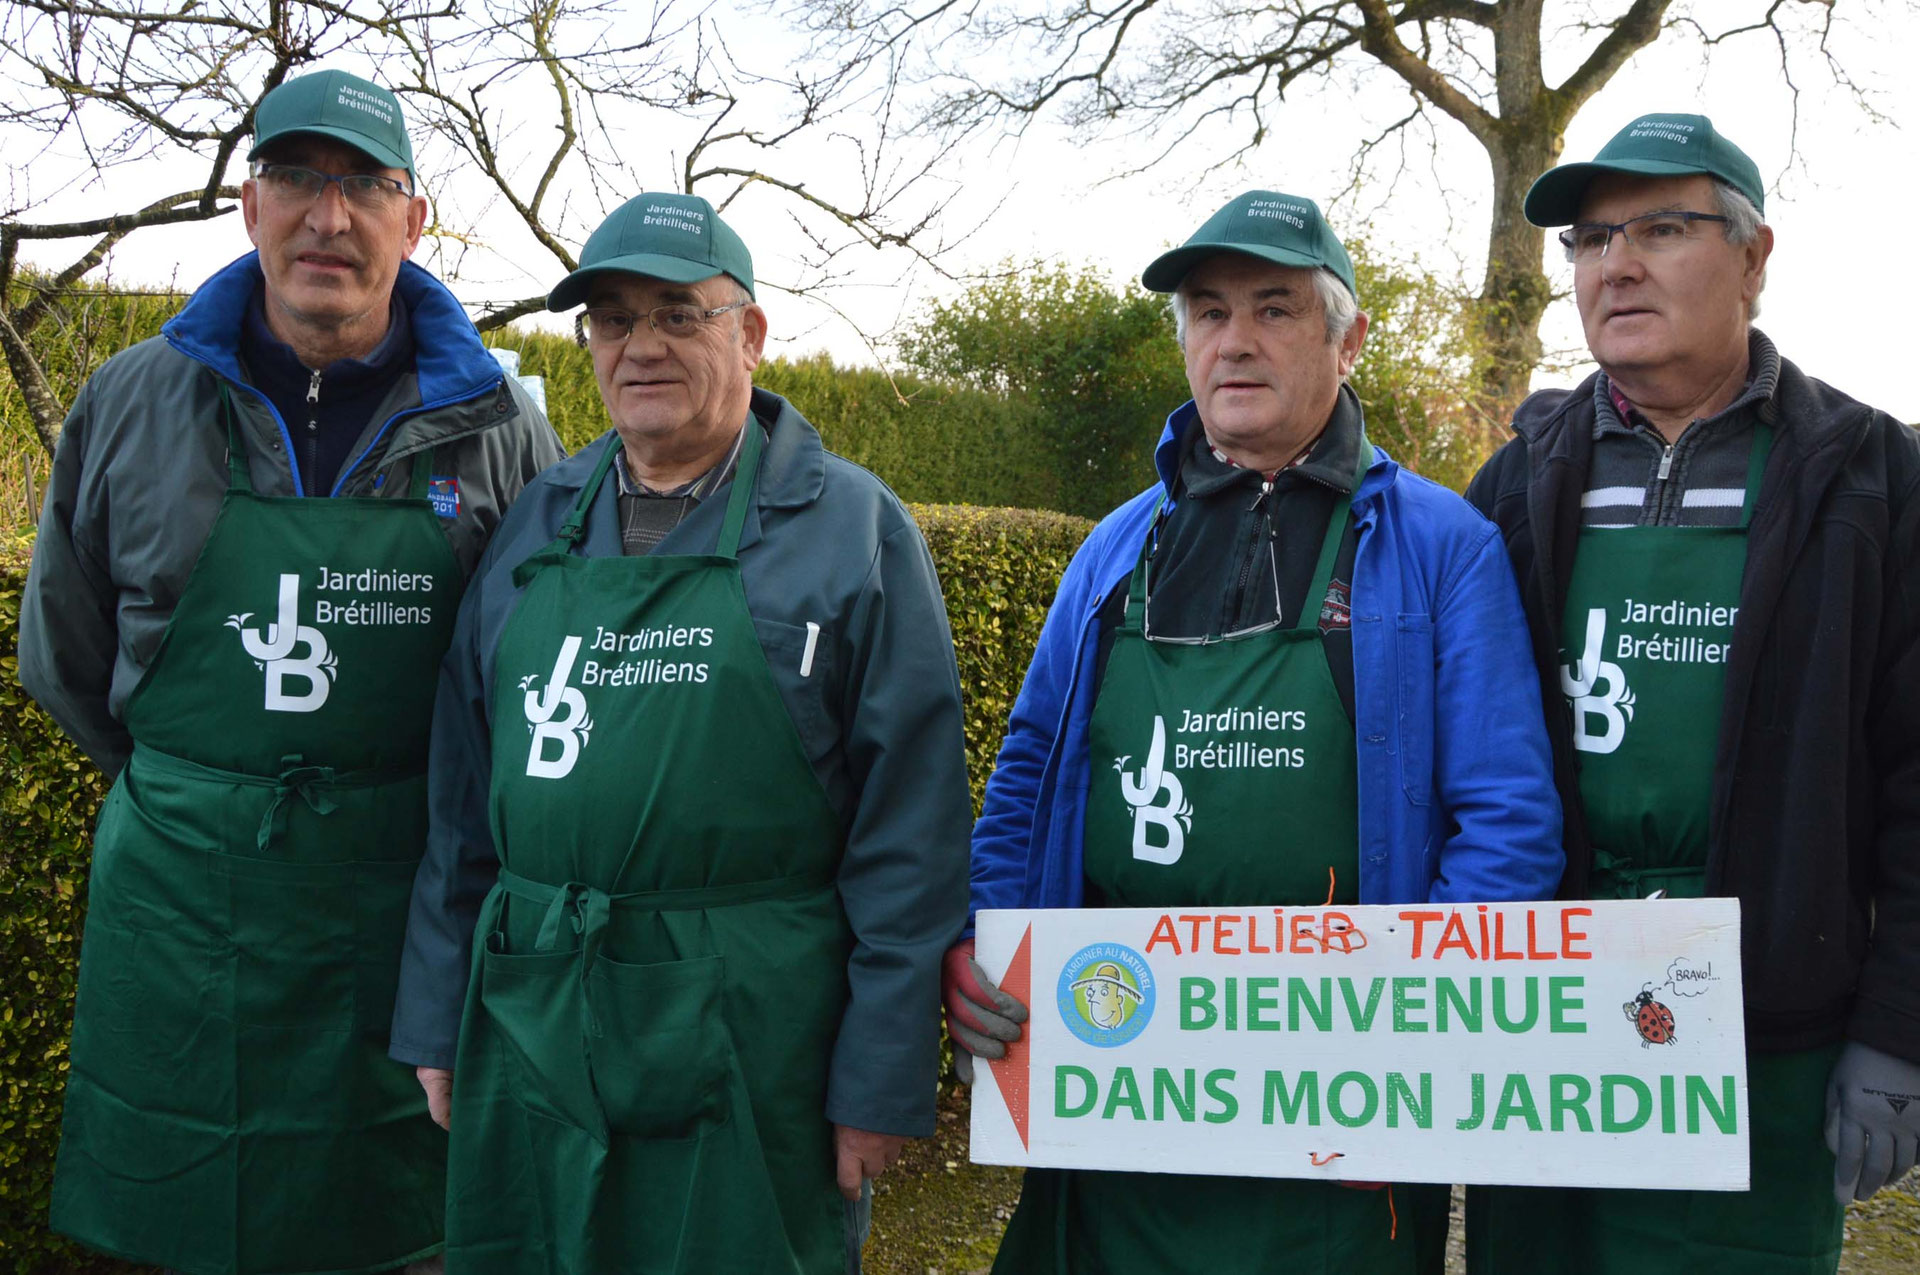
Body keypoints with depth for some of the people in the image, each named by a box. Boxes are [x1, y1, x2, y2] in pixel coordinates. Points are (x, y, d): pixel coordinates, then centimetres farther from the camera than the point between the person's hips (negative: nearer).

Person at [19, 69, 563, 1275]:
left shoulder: (497, 426, -2)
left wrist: (441, 805, 4)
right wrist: (185, 791, 12)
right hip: (181, 894, 1)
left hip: (406, 896, -1)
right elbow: (65, 652, 13)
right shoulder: (133, 403, 2)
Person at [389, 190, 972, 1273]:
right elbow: (462, 803, 13)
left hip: (750, 1051, -4)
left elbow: (911, 829, -7)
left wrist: (883, 1080, -10)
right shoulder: (535, 529, 9)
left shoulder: (854, 529, -4)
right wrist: (436, 1022, 11)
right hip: (530, 1029, 4)